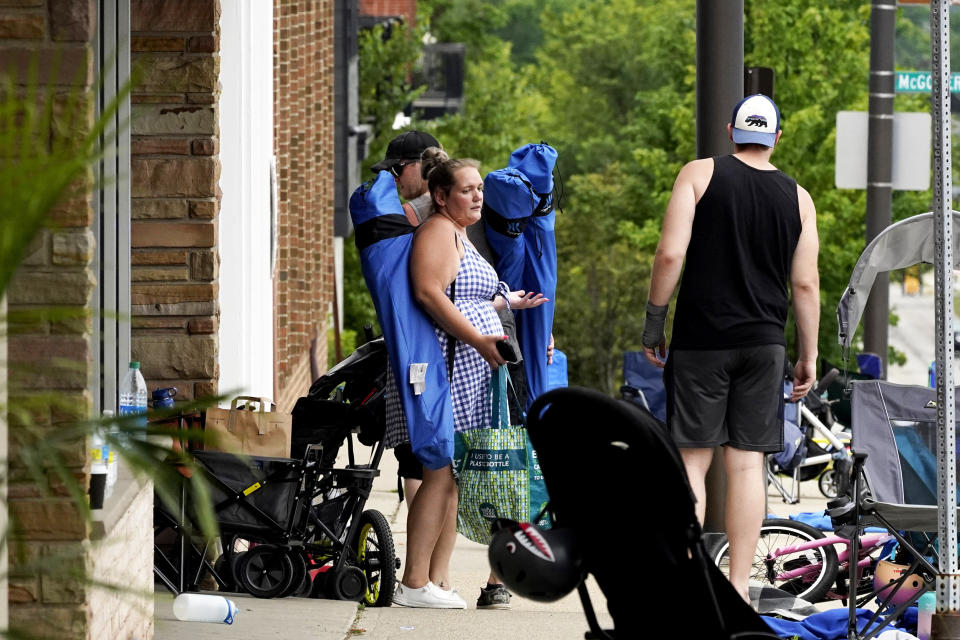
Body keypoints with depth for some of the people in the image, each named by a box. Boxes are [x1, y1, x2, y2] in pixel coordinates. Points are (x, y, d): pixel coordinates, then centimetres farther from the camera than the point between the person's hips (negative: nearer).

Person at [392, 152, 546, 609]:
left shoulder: (459, 235, 24)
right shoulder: (438, 231, -9)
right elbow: (429, 293, -21)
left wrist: (505, 302, 32)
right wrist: (478, 339, -24)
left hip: (473, 369, 10)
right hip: (450, 364, -10)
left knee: (453, 476, 8)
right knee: (440, 473, -12)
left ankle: (438, 580, 8)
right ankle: (414, 583, -12)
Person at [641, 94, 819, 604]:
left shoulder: (699, 175, -1)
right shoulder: (797, 197, 7)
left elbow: (670, 254, -9)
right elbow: (806, 284, 5)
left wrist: (653, 322, 0)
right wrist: (808, 356, 12)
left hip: (701, 340, -2)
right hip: (764, 343, 2)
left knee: (692, 458, 1)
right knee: (747, 463, 3)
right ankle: (738, 588, 1)